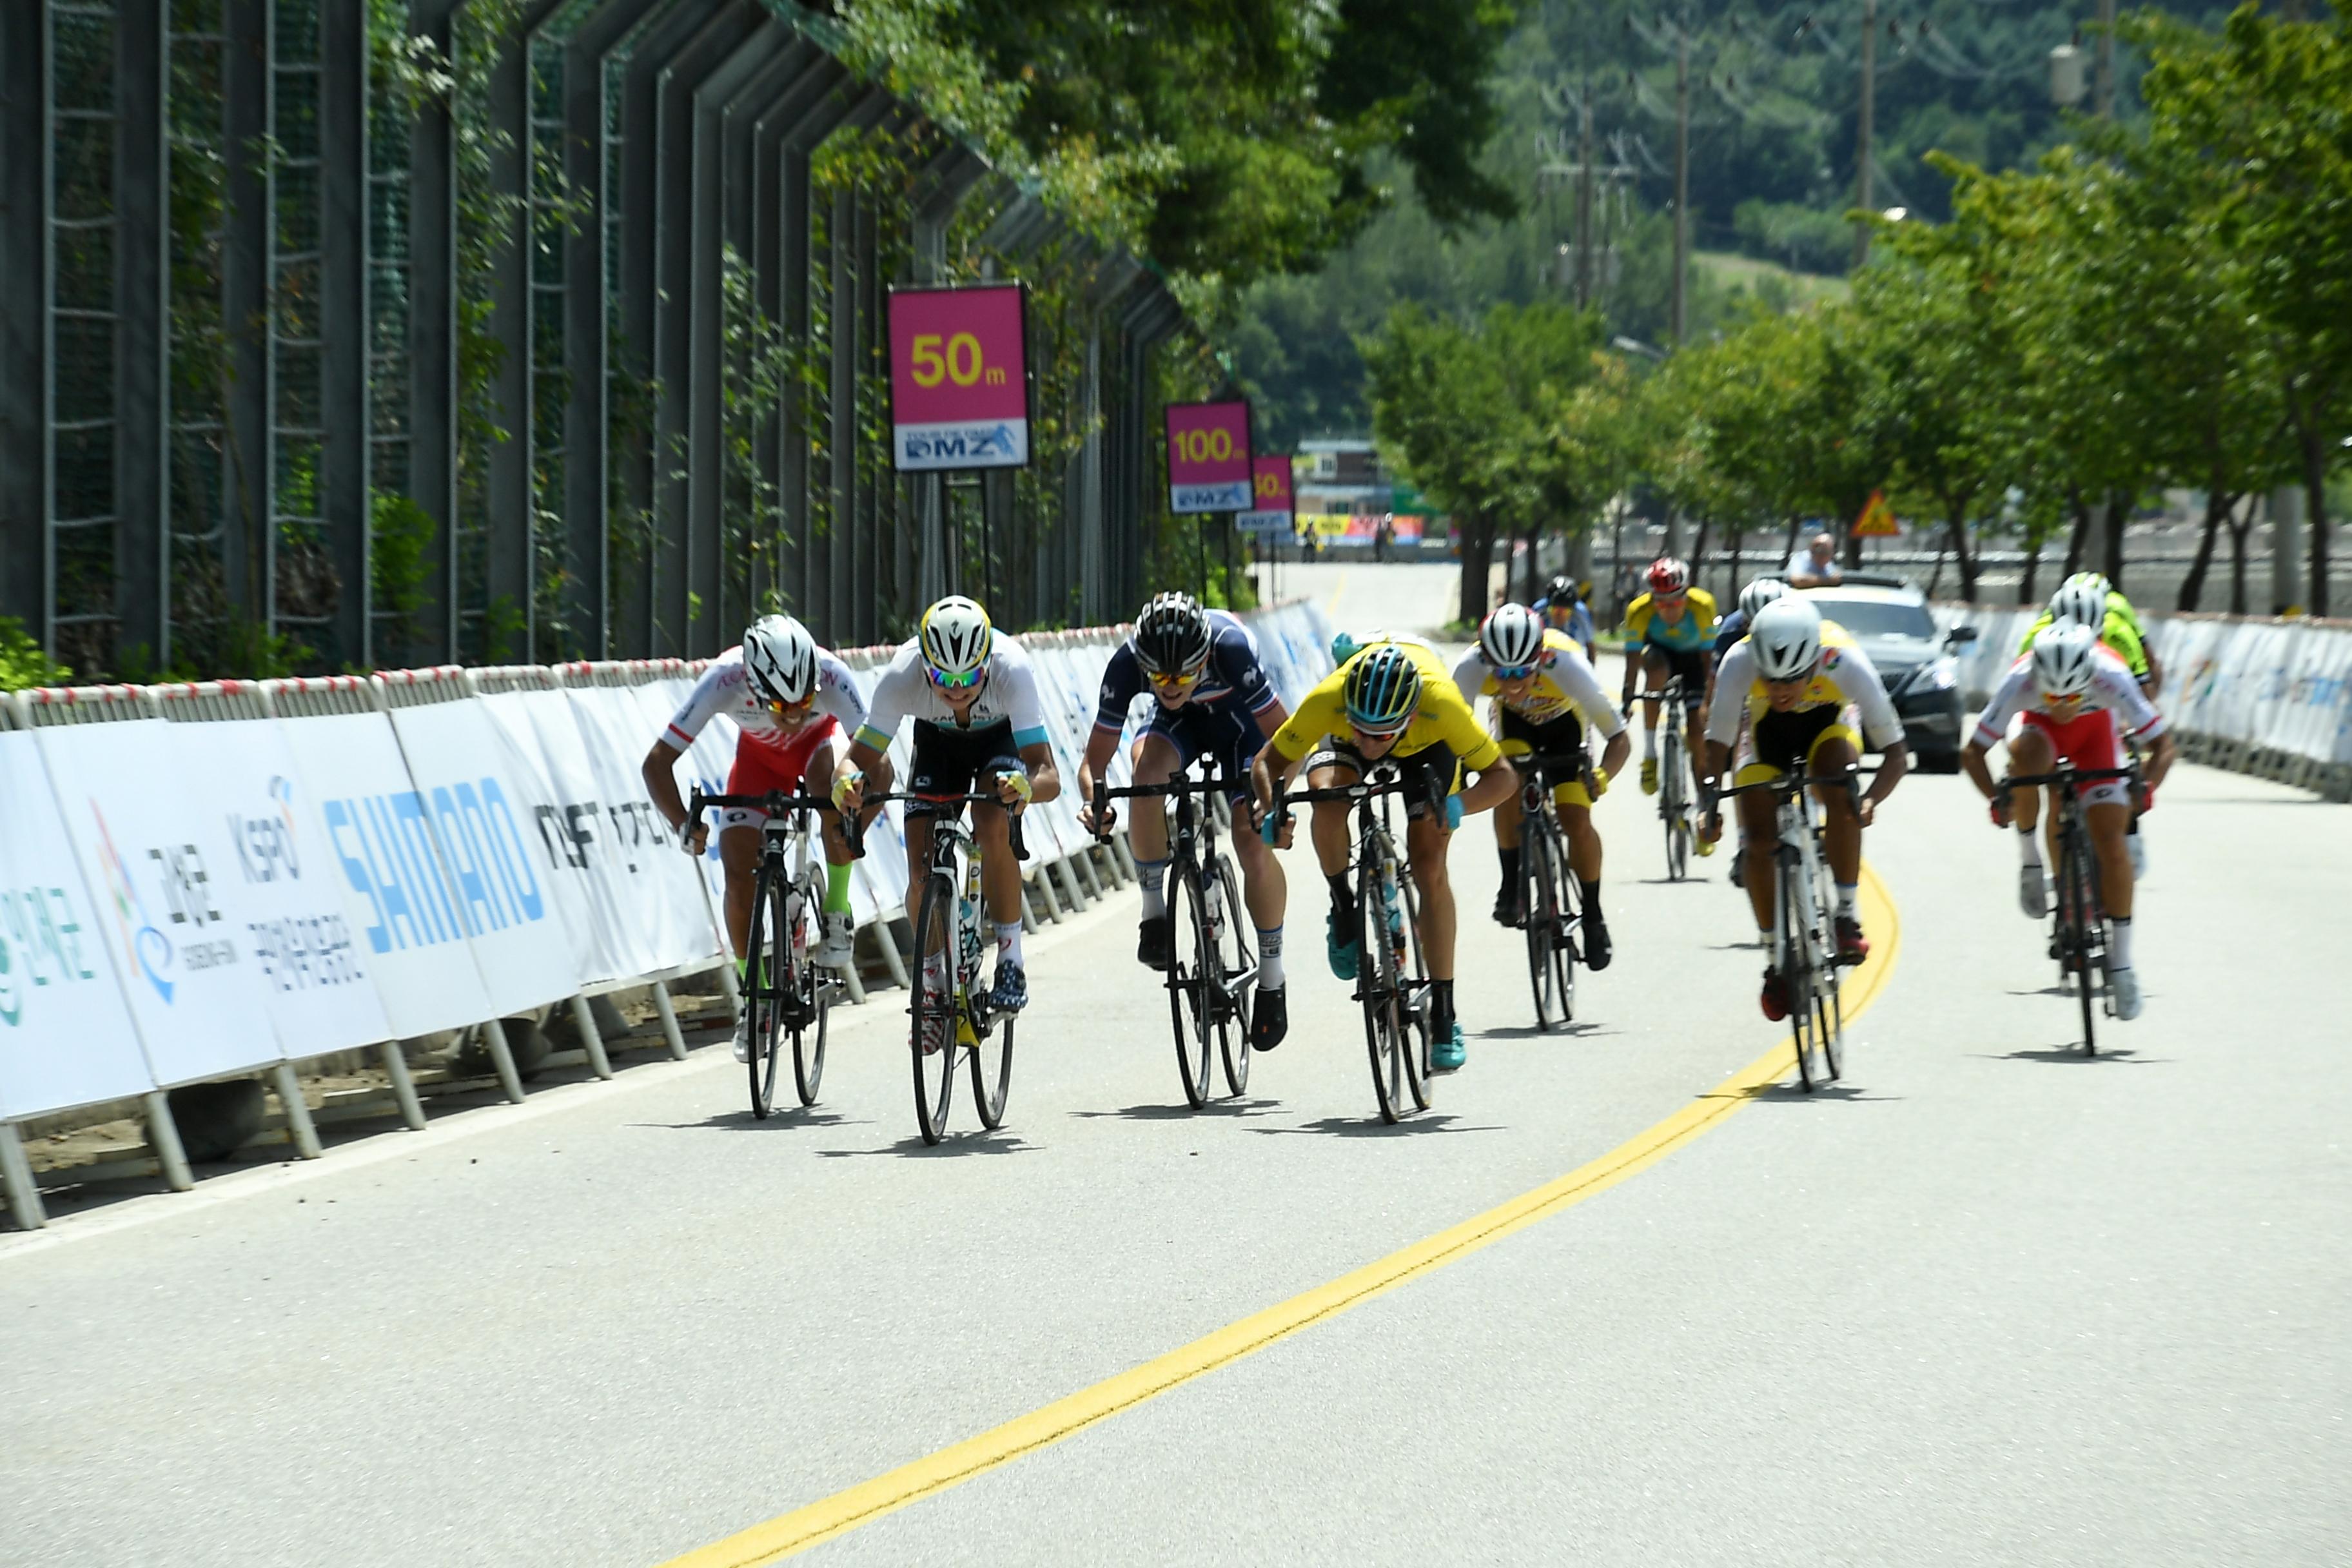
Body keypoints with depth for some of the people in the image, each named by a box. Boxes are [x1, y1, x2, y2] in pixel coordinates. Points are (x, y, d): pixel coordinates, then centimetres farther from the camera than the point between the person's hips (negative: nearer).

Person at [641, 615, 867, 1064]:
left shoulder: (830, 674, -40)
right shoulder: (724, 679, -38)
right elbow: (657, 762, -34)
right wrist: (683, 824, -49)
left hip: (818, 741, -1)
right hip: (759, 754, 1)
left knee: (834, 787, -37)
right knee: (739, 870, -13)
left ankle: (836, 913, -17)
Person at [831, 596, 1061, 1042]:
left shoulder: (1012, 670, -40)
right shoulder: (902, 676, -36)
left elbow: (1049, 776, -43)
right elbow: (862, 756, -31)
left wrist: (1027, 786, -66)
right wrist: (849, 781, -55)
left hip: (1002, 736, -2)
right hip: (937, 739, 2)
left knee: (993, 826, -31)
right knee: (922, 868, -12)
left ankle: (1010, 959, -15)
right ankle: (933, 984, 12)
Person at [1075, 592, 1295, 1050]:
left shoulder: (1230, 648, -40)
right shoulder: (1127, 664, -33)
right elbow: (1095, 757, -25)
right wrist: (1093, 802, -46)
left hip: (1238, 716, -2)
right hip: (1178, 722, 2)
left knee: (1254, 848, -16)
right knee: (1149, 767, -34)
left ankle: (1271, 979, 6)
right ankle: (1154, 914, -18)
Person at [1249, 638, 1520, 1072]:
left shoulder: (1440, 704, -43)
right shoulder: (1326, 702, -41)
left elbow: (1503, 776, -30)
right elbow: (1269, 762, -25)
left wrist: (1456, 806, -49)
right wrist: (1269, 808, -46)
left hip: (1427, 744, -1)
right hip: (1338, 741, 1)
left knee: (1429, 869, -11)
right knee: (1329, 800, -32)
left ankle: (1444, 1018, 0)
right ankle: (1343, 911, -5)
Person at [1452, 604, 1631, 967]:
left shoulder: (1566, 666, -40)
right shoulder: (1472, 668, -36)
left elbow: (1620, 738, -34)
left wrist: (1601, 777, -53)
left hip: (1564, 723, -2)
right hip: (1514, 721, 2)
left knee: (1577, 821, -15)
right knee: (1506, 788, -25)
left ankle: (1593, 917, 6)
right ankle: (1511, 885, -1)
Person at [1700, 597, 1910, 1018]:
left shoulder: (1845, 663, -37)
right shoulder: (1740, 662, -36)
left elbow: (1896, 754, -31)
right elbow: (1716, 745, -29)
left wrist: (1871, 798, -49)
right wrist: (1709, 804, -46)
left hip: (1826, 724, -1)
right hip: (1766, 731, 1)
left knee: (1841, 792, -33)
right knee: (1758, 845, -14)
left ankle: (1846, 917, -19)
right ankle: (1776, 960, 5)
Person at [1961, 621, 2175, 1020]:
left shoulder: (2111, 677, -37)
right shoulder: (2020, 681, -37)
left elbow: (2163, 744, -30)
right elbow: (1972, 752, -28)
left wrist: (2147, 787, -48)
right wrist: (1996, 797, -44)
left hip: (2097, 729, 0)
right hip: (2041, 728, 0)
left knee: (2110, 842, -12)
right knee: (2026, 756, -38)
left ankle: (2120, 962, -1)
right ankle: (2030, 860, -15)